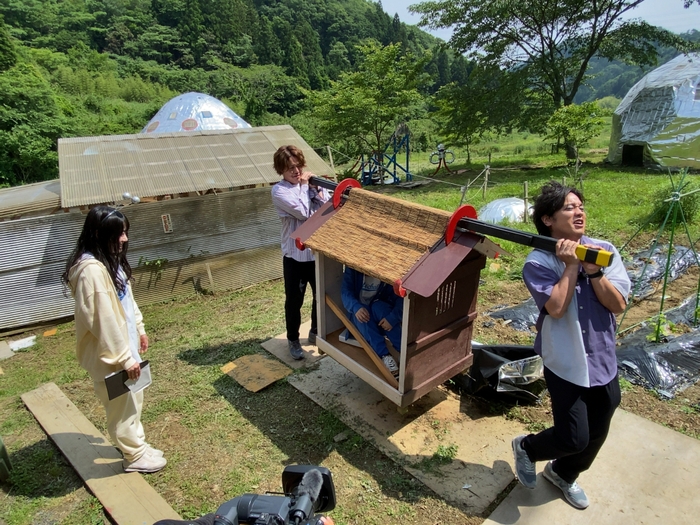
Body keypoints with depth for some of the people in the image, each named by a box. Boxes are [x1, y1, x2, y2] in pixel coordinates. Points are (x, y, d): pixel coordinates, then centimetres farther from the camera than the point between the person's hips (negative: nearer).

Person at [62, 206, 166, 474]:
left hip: (123, 343, 10)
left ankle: (137, 445, 42)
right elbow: (103, 320, -27)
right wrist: (125, 358, -21)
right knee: (123, 406, 10)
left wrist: (139, 328, 19)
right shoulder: (91, 270, -28)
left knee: (133, 400, 23)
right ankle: (134, 456, 29)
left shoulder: (110, 260, 3)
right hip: (109, 354, -9)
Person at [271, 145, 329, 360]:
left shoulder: (311, 182, 4)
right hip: (295, 255, -4)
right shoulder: (279, 191, -10)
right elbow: (303, 212, -21)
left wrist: (317, 189, -15)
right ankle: (293, 339, 28)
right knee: (294, 300, 8)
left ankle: (316, 332, 39)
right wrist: (303, 186, -11)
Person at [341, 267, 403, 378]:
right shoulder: (353, 268, -12)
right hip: (360, 311, 1)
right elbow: (346, 292, -19)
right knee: (361, 310, -33)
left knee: (378, 307, -34)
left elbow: (401, 297, -20)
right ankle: (384, 355, -38)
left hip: (382, 313, -1)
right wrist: (356, 307, -39)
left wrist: (393, 318, -36)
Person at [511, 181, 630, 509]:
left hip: (603, 361, 5)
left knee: (596, 435, 19)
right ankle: (526, 447, 30)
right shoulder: (538, 262, -14)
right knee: (574, 438, -2)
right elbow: (556, 308, -25)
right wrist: (571, 266, -21)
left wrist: (594, 271, -22)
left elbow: (618, 305, -9)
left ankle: (563, 474, 49)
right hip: (565, 365, -5)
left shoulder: (604, 251, -3)